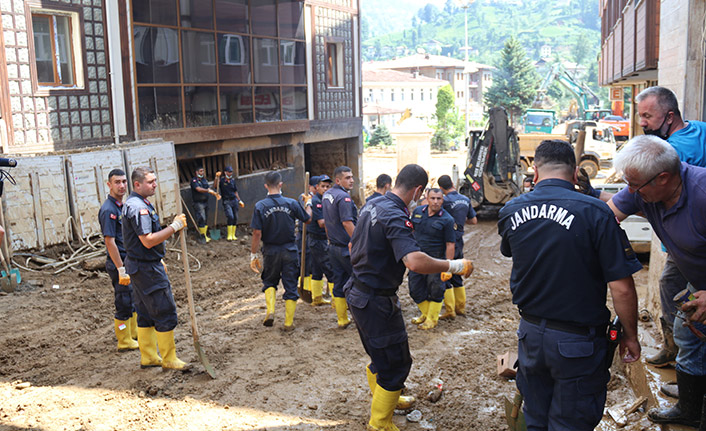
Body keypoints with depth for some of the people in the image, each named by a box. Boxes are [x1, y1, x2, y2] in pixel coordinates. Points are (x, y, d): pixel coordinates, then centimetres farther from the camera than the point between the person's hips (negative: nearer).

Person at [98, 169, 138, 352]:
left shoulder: (121, 206, 11)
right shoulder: (108, 210, -18)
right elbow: (110, 242, -22)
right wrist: (121, 270, -24)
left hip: (128, 260, 9)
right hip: (118, 262, -9)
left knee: (133, 300, 19)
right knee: (124, 302, 0)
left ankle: (134, 333, 33)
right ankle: (124, 341, 12)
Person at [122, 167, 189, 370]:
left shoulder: (135, 203, 15)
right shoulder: (138, 207, -20)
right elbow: (148, 240, -26)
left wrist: (159, 261, 26)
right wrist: (174, 226, -22)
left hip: (139, 267, 11)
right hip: (147, 268, -11)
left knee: (146, 313, 15)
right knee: (165, 312, -5)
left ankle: (148, 356, 23)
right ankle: (169, 359, 2)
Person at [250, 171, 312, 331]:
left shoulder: (260, 206, -11)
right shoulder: (291, 203, -8)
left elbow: (257, 234, -12)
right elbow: (307, 219, 7)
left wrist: (253, 255, -3)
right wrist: (308, 203, 25)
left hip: (270, 251, 0)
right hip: (289, 250, 0)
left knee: (270, 282, 22)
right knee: (290, 286, 10)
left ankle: (270, 311, 4)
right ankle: (289, 322, 15)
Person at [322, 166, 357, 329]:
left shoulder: (327, 195, 12)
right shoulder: (343, 197, -17)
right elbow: (347, 223, -24)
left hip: (333, 247, 8)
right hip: (348, 248, -8)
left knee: (338, 283, 11)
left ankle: (342, 320, 16)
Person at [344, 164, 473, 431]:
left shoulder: (372, 205, 4)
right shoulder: (396, 217, -25)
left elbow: (353, 246, 19)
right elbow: (415, 262, -39)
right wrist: (453, 266, -27)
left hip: (358, 293, 10)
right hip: (376, 301, -10)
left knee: (381, 353, 28)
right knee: (395, 362, 6)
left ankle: (383, 398, 49)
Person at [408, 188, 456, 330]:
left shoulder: (447, 220, -11)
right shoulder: (418, 211, 2)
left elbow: (450, 245, -12)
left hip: (435, 261, -5)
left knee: (435, 291, 5)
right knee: (415, 289, 12)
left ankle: (432, 319, 22)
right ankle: (426, 313, 34)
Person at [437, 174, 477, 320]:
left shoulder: (446, 201, -17)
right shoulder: (466, 200, 6)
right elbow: (474, 221, 13)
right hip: (459, 242, 7)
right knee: (456, 275, 18)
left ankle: (450, 311, 1)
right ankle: (461, 308, 24)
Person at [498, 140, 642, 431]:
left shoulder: (510, 211, -3)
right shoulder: (595, 213, -18)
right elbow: (622, 288, -16)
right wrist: (630, 335, -2)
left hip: (531, 333, 4)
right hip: (578, 340, -4)